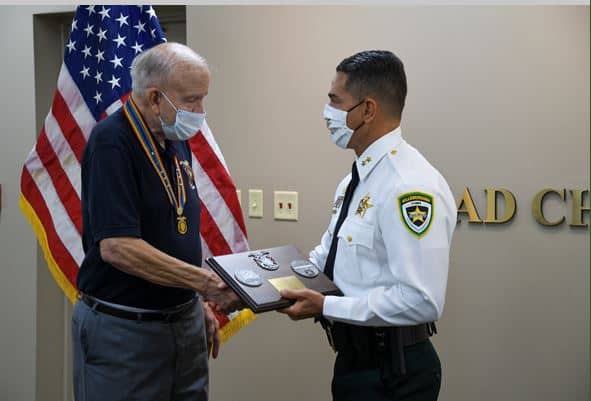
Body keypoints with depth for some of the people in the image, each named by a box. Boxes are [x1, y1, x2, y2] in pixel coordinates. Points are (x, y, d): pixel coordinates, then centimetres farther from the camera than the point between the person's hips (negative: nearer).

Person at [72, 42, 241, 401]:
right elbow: (117, 247, -26)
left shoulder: (178, 142, 8)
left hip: (185, 321, 8)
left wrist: (202, 303, 15)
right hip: (124, 330, -7)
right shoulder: (112, 143, -17)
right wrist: (207, 282, -23)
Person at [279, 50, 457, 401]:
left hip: (392, 372, -9)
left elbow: (421, 300, -28)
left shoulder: (411, 186, -23)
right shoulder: (355, 180, 9)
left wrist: (325, 306, -23)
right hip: (355, 359, 9)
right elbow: (329, 253, 19)